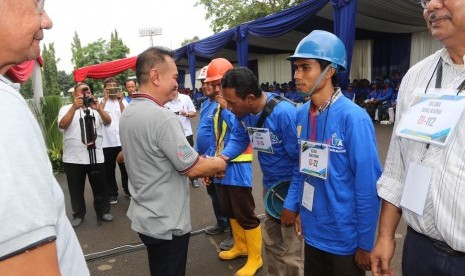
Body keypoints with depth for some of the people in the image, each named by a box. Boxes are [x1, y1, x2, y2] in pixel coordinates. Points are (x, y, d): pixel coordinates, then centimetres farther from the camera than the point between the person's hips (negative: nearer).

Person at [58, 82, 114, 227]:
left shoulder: (95, 108, 9)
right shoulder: (66, 108, 2)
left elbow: (108, 121, -8)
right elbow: (62, 125, -17)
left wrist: (98, 108, -25)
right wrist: (74, 107, -28)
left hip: (96, 157, 2)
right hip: (74, 158, -1)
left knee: (100, 187, 11)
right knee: (76, 189, 11)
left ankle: (103, 211, 27)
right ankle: (78, 214, 27)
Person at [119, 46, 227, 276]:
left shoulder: (128, 113, 3)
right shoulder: (161, 117, -27)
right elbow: (192, 168, -22)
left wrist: (206, 167, 7)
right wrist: (219, 164, -2)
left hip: (145, 216, 9)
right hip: (166, 223, -8)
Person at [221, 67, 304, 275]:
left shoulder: (284, 113, -29)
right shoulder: (245, 113, -6)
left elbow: (301, 159, -23)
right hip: (269, 186, 8)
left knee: (292, 254, 4)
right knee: (271, 243, 24)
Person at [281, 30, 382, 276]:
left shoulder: (353, 118, -21)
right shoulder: (301, 114, -2)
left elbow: (368, 185, -17)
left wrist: (365, 243, -12)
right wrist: (291, 204, 1)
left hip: (345, 238, -5)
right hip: (312, 232, 6)